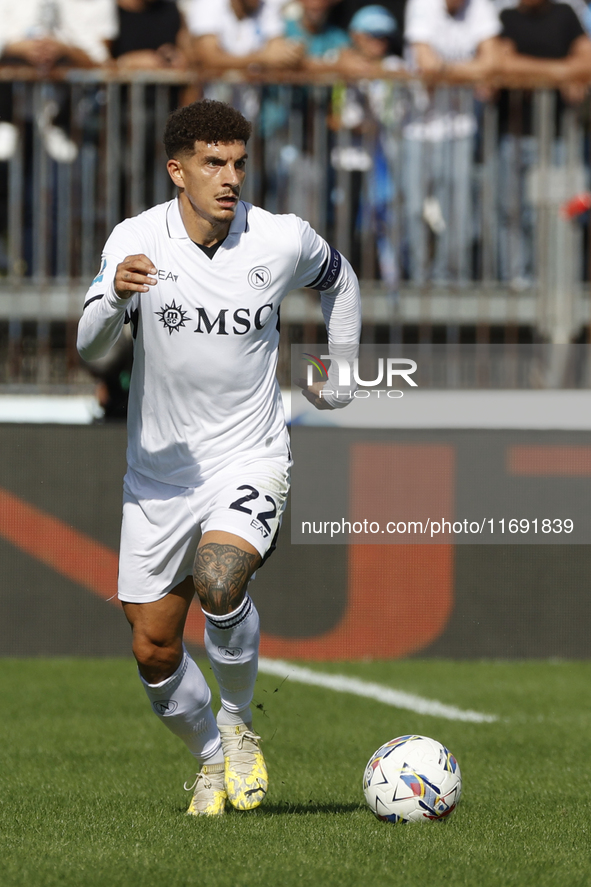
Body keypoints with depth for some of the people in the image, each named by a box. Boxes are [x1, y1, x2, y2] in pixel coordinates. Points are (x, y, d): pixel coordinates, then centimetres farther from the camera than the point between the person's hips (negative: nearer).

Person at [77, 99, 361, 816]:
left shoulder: (282, 240, -7)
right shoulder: (136, 241, -11)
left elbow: (338, 277, 17)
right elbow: (89, 348, -22)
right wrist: (115, 296, -41)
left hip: (249, 460, -2)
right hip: (158, 471, 2)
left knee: (219, 582, -30)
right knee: (154, 653, 4)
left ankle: (239, 726, -3)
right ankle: (211, 759, 32)